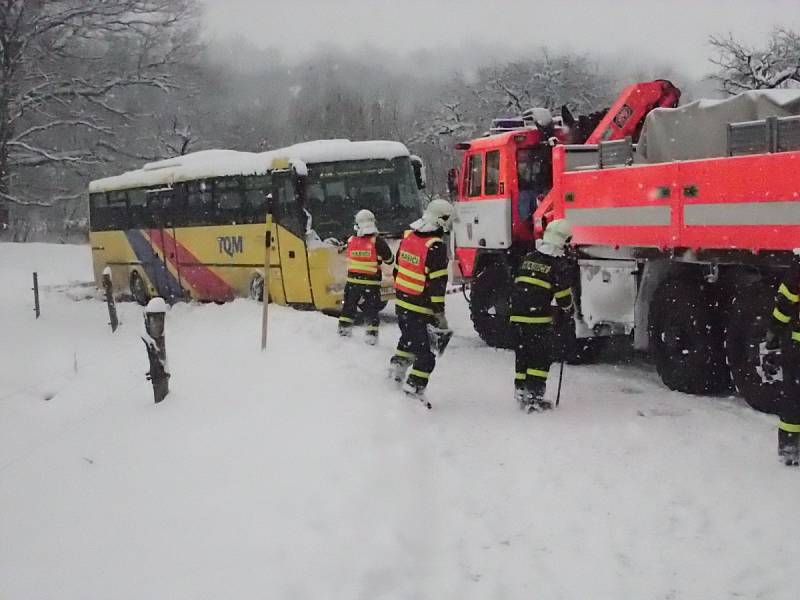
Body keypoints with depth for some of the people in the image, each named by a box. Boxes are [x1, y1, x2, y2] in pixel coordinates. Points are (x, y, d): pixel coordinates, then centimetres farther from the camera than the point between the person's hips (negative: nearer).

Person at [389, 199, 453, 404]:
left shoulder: (408, 237, 5)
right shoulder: (436, 247, -20)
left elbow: (397, 269, 15)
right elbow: (437, 283, -19)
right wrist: (440, 313, -13)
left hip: (401, 301, 8)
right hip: (419, 308, -8)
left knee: (409, 336, 31)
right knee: (424, 354, -5)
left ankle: (397, 366, 36)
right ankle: (414, 387, -10)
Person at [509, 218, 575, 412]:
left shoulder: (528, 257, 13)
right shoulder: (559, 264, -6)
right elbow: (563, 293, -4)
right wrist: (566, 312, 13)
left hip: (517, 316, 6)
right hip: (539, 318, -6)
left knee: (522, 354, 16)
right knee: (542, 357, 1)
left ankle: (521, 391, 19)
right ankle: (534, 395, -3)